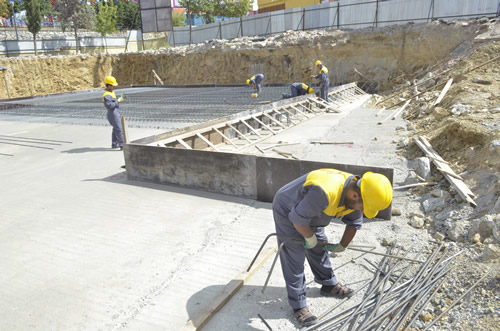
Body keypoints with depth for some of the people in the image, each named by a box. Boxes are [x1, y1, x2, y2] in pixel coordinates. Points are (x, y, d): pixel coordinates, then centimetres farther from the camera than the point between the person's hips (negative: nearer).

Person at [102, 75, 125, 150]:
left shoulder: (112, 91, 12)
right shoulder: (106, 95, -19)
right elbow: (109, 105, -27)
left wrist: (118, 100, 10)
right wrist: (117, 101, -22)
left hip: (116, 113, 11)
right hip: (113, 114, -11)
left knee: (116, 129, 19)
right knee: (119, 129, -12)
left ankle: (114, 145, 29)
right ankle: (122, 146, -13)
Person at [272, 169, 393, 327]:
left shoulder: (355, 196, -13)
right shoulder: (325, 192, -42)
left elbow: (354, 223, 6)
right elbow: (298, 219, -33)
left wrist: (342, 246, 14)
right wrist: (310, 238, -15)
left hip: (310, 213, 8)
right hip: (288, 213, -8)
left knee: (319, 249, 19)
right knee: (294, 260, -5)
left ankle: (329, 285, 40)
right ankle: (298, 306, 8)